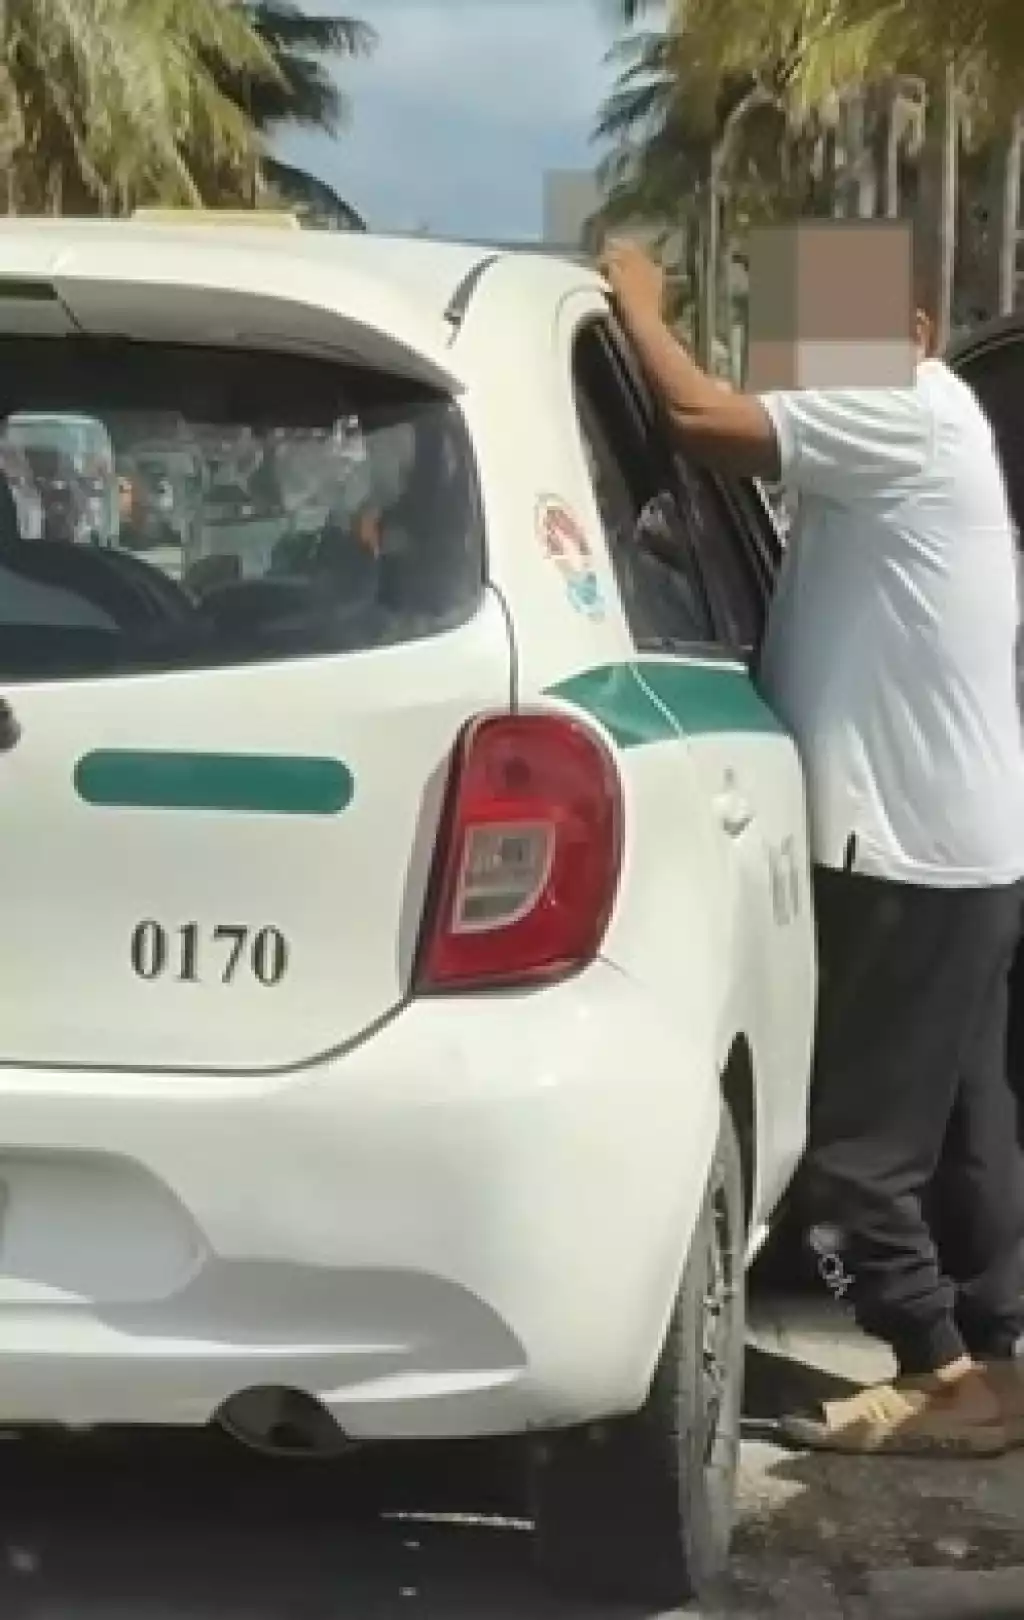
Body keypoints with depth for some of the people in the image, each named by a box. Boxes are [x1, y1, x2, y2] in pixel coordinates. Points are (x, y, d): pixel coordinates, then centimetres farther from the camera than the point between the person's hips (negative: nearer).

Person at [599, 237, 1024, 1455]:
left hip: (902, 842, -10)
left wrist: (634, 303, -6)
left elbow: (702, 419, -20)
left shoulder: (902, 409, -12)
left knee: (864, 1134, -5)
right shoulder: (915, 427, 20)